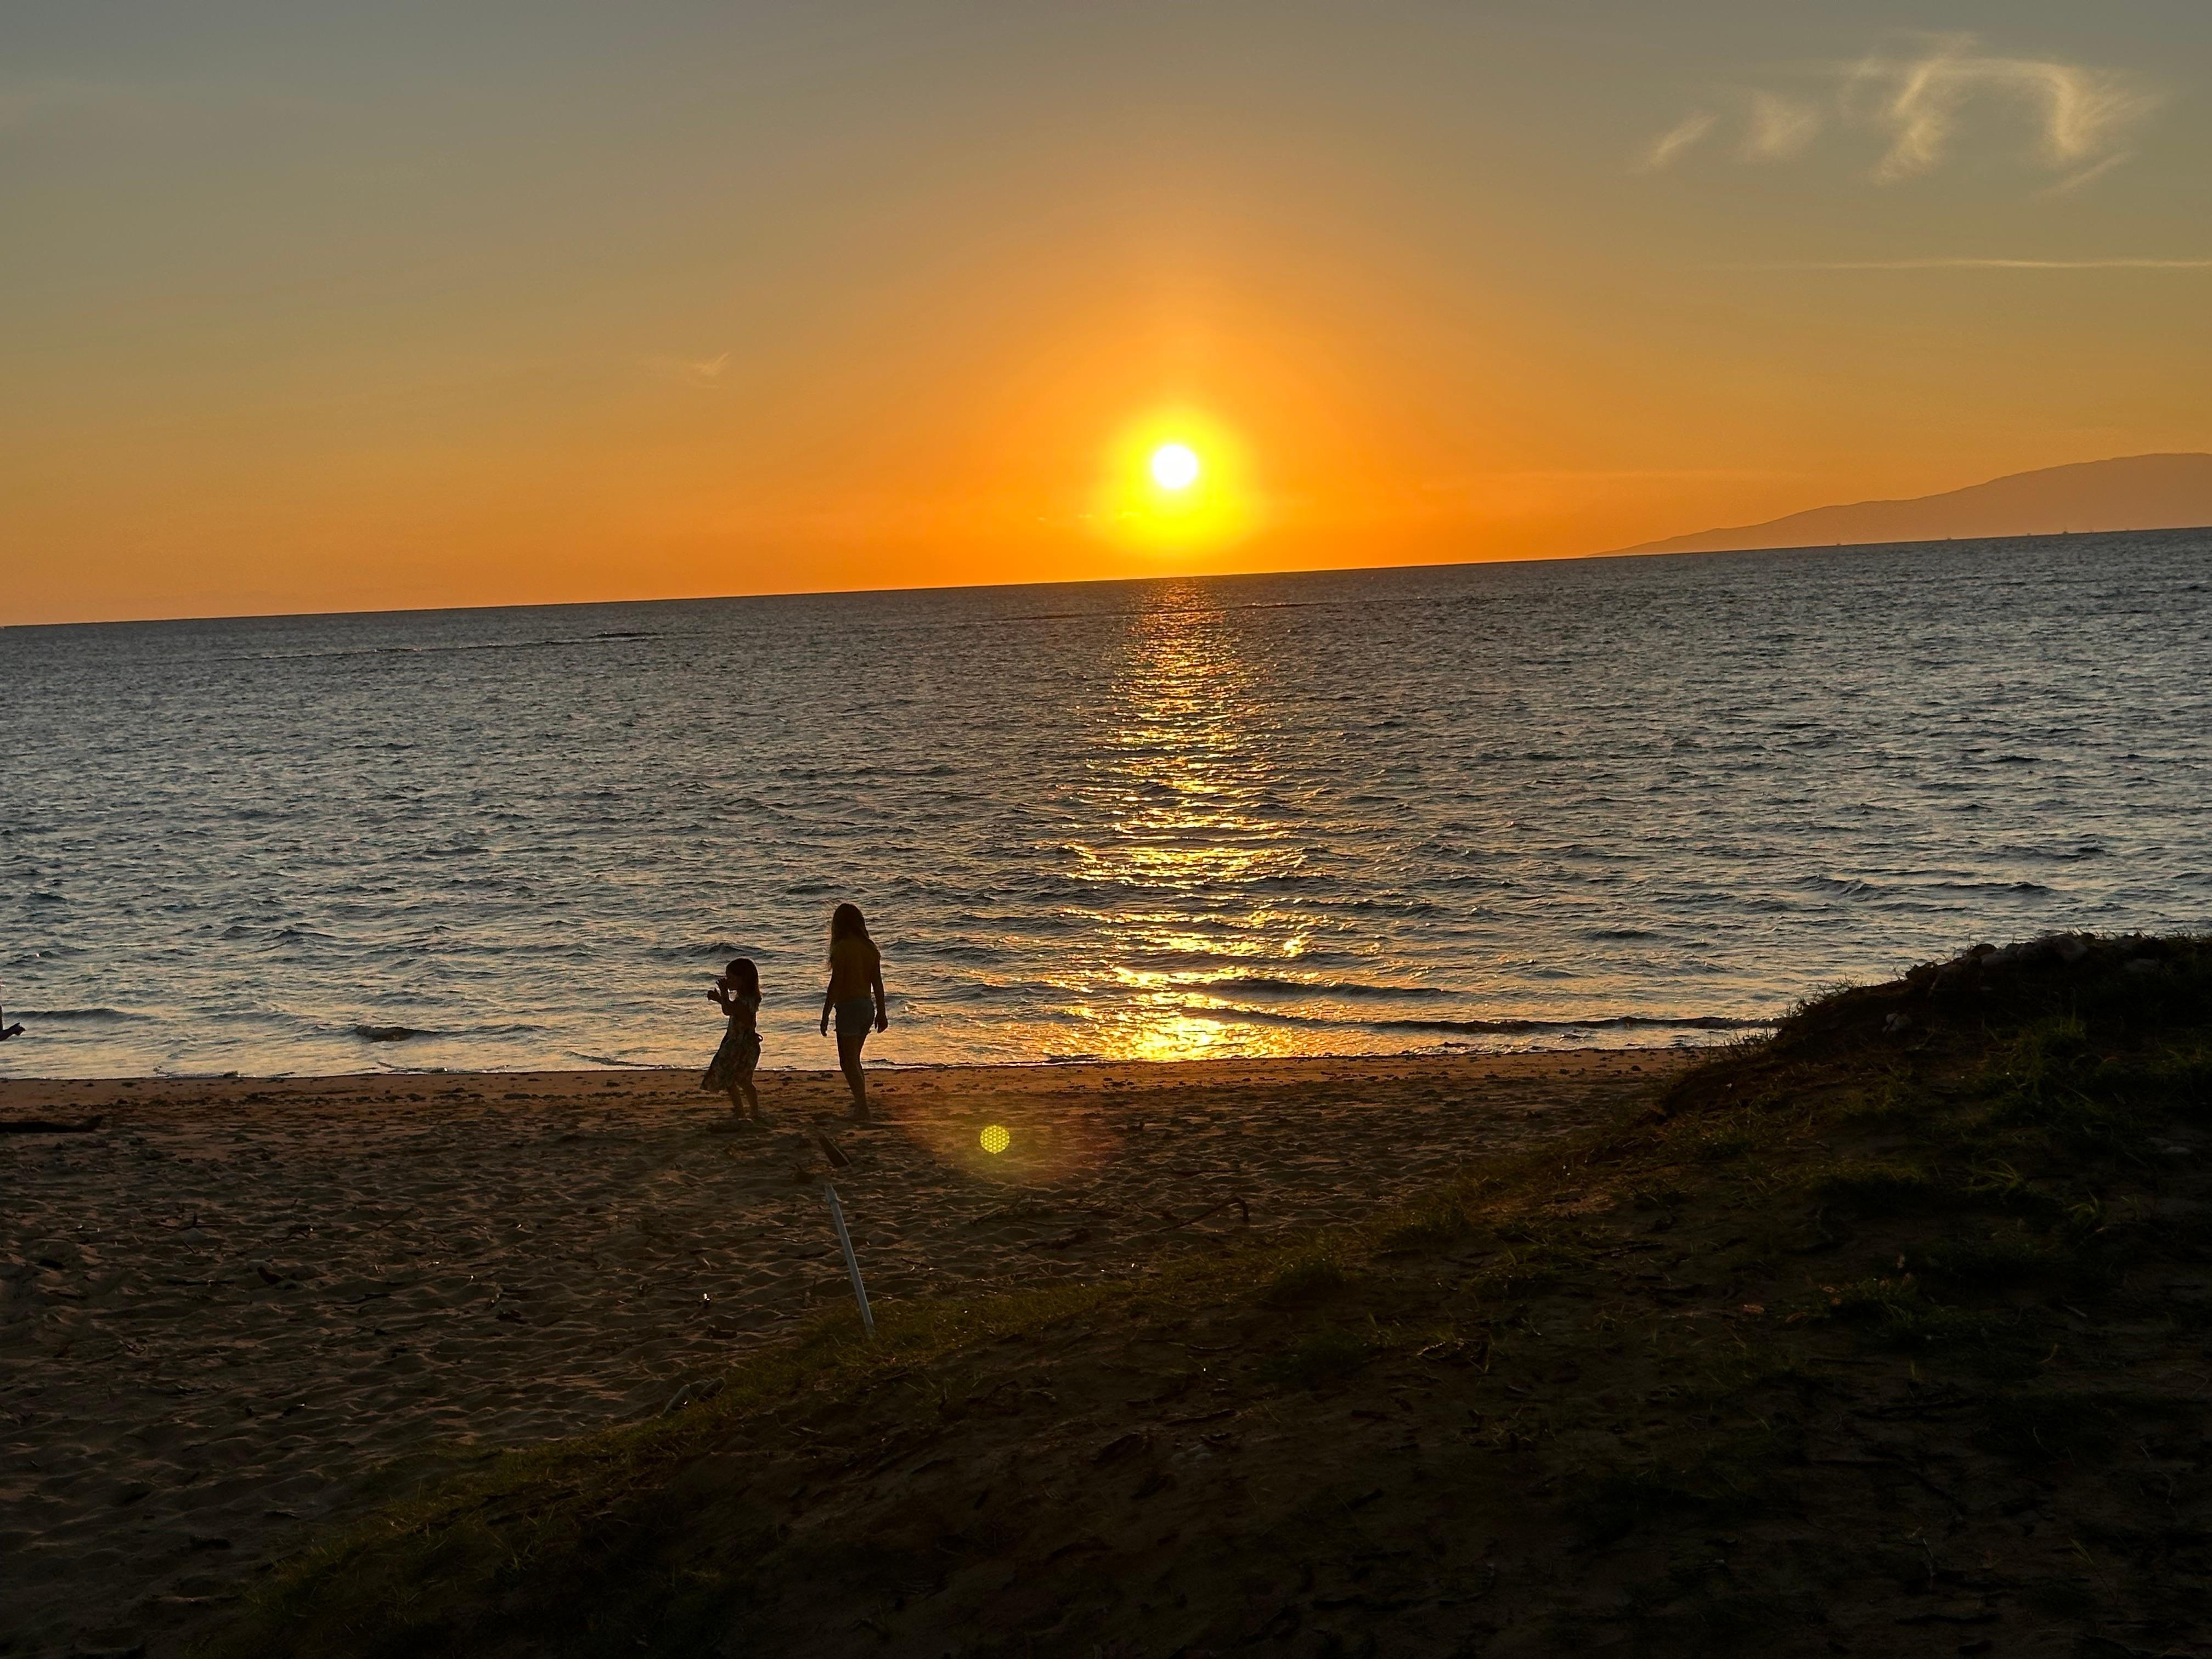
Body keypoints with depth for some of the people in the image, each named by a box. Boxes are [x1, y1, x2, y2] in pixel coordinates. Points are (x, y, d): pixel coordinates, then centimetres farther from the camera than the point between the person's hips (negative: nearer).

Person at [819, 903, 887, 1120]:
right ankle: (861, 1104, 27)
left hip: (849, 1007, -8)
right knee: (854, 1060, 21)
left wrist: (825, 1016, -10)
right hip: (867, 1006, 8)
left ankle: (862, 1108, -6)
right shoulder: (870, 948, 6)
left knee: (848, 1063, -1)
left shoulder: (842, 948, -14)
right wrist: (881, 1013, 18)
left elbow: (836, 984, -16)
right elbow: (877, 983, 10)